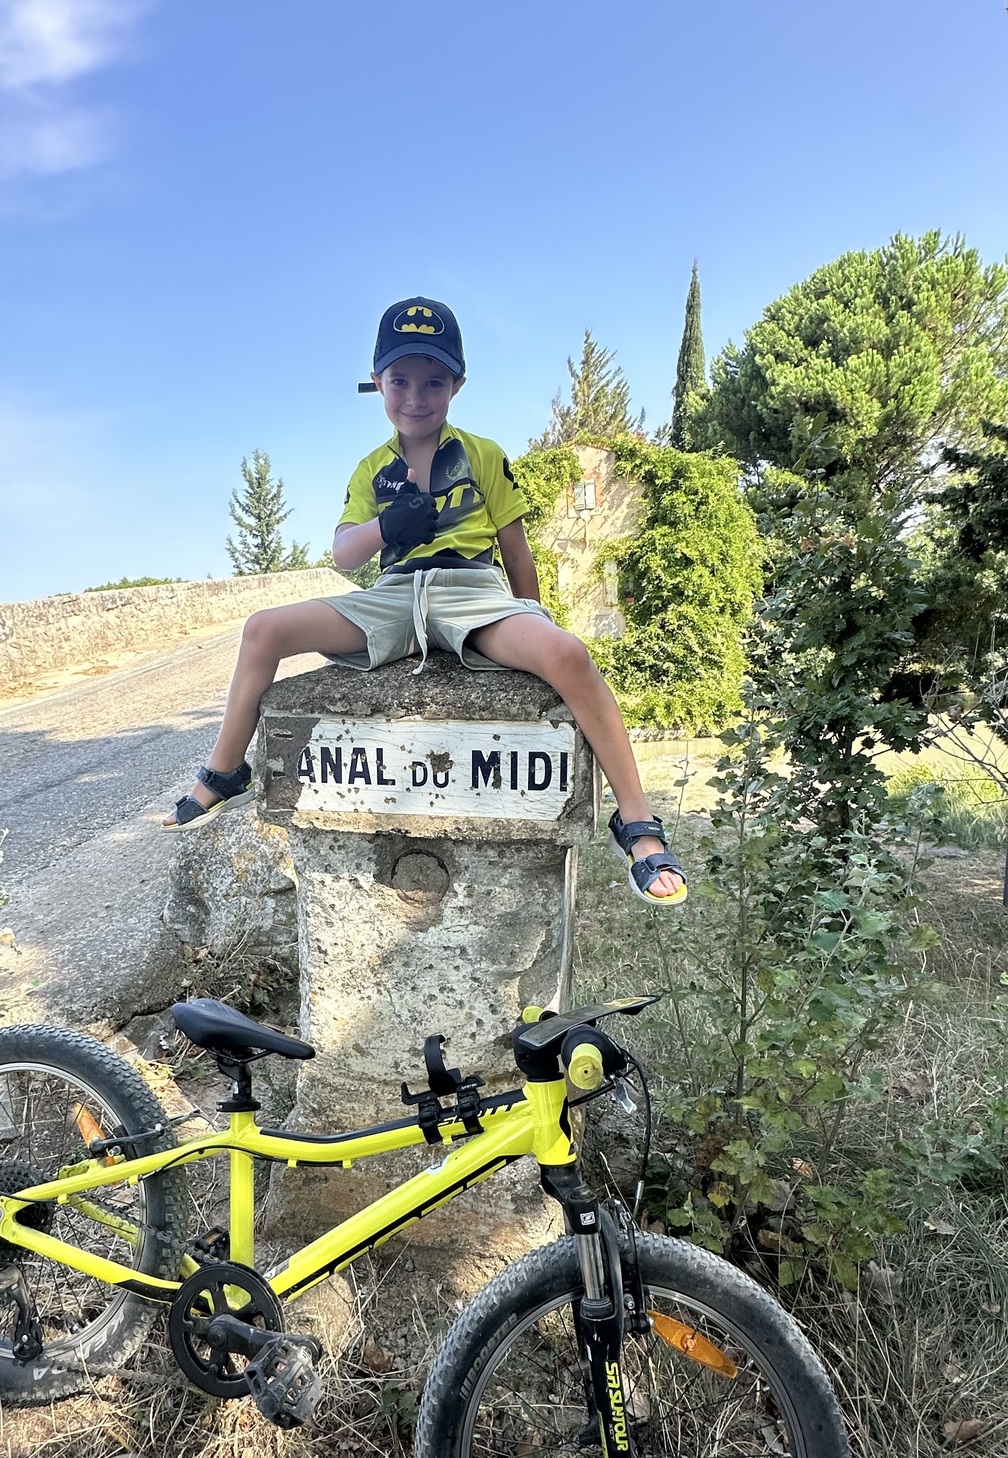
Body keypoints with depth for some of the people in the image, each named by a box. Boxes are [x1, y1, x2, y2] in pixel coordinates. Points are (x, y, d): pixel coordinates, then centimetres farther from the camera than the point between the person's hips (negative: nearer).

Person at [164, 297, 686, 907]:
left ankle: (637, 821, -23)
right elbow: (344, 554, 5)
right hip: (393, 596, 3)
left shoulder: (485, 456, 11)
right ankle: (225, 777, 7)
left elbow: (517, 552, 12)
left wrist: (528, 631, 10)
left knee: (566, 653, -34)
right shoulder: (372, 470, 18)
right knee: (265, 630, -13)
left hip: (473, 589, -3)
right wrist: (386, 525, -16)